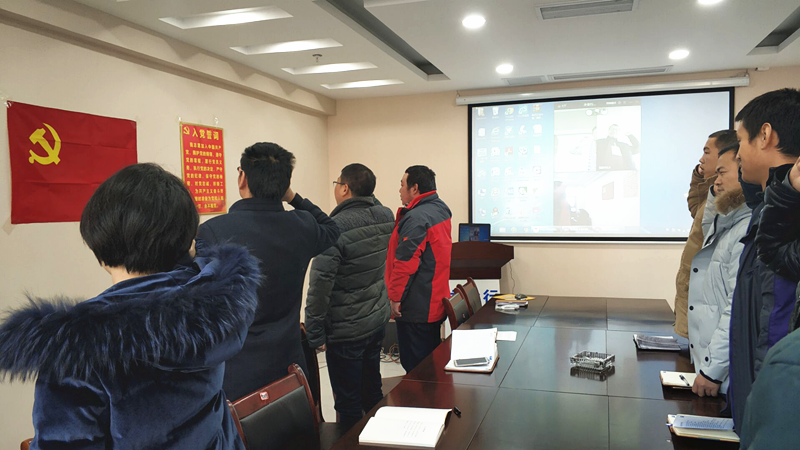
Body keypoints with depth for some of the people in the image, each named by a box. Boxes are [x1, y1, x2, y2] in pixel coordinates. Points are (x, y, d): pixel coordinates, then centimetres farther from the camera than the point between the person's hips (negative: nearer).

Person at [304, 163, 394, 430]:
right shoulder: (385, 216, -3)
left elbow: (320, 286, -24)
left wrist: (314, 334, -15)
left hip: (346, 331, -7)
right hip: (378, 321, 7)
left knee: (348, 403, 8)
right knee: (372, 390, 23)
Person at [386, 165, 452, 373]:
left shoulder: (416, 218, -20)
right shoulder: (441, 210, 10)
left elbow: (405, 262, -22)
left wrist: (396, 297, -15)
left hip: (416, 308, -9)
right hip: (436, 301, 9)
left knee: (415, 366, 1)